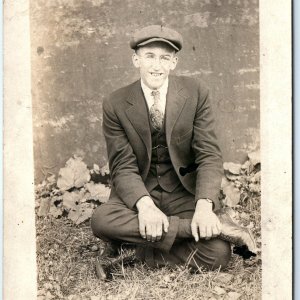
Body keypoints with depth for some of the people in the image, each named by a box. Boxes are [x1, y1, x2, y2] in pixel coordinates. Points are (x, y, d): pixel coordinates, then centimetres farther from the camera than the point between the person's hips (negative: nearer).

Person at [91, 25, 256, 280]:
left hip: (185, 192, 0)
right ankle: (216, 225, -28)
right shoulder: (115, 105, -4)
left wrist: (205, 206, -25)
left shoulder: (196, 93, -4)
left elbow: (210, 156, -8)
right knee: (101, 220, -33)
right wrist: (144, 205, -30)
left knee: (217, 254, -26)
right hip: (140, 192, 1)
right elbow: (124, 167, -9)